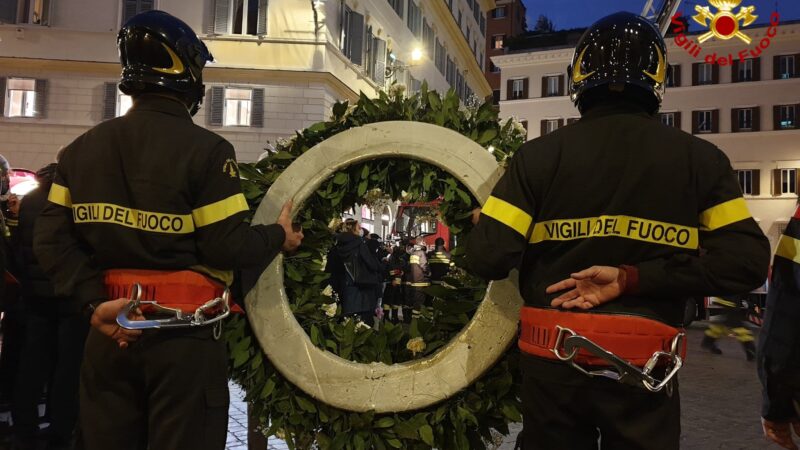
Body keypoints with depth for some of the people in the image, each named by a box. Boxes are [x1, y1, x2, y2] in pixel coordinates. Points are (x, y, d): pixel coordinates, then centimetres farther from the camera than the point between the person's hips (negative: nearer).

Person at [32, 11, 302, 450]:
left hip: (110, 330, 6)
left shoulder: (82, 148, 6)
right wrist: (279, 236, -1)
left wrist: (94, 301, -3)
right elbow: (227, 246, -17)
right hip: (185, 335, -5)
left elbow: (51, 238, 0)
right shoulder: (206, 149, -14)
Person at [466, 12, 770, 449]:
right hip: (645, 365, 0)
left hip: (553, 361, 0)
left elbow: (488, 260, -12)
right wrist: (632, 278, -10)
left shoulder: (539, 154, -8)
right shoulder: (700, 158, -2)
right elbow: (747, 261, -8)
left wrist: (479, 224, 9)